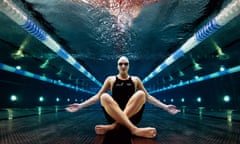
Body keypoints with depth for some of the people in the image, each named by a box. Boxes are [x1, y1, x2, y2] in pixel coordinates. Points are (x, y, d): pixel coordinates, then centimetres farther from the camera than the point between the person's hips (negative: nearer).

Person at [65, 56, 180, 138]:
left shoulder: (135, 80, 16)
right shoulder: (110, 79, 14)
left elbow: (148, 97, 16)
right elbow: (98, 96, 12)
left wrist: (165, 107, 7)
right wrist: (80, 106, 1)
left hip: (132, 115, 1)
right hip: (114, 115, 0)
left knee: (140, 94, -26)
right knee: (104, 97, -31)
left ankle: (113, 126, -35)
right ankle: (135, 129, -46)